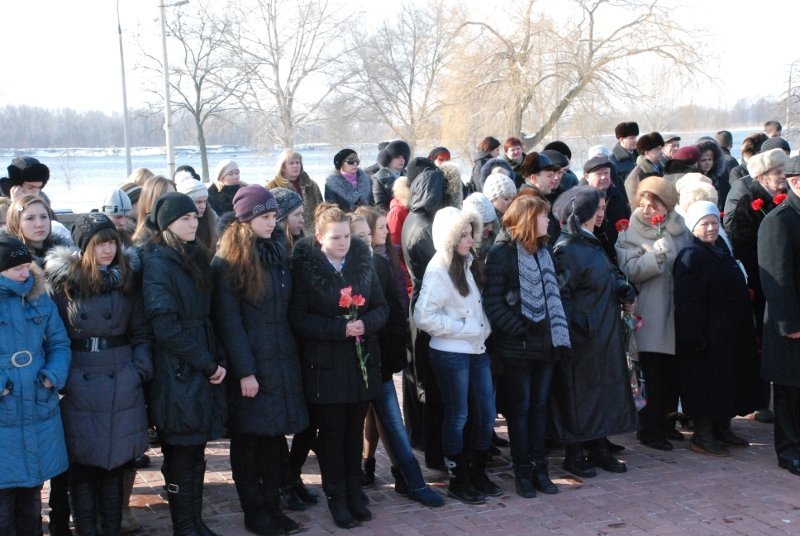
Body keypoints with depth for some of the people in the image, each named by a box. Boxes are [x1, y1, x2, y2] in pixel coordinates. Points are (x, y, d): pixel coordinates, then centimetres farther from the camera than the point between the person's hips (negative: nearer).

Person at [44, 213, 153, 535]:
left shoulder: (128, 276, 5)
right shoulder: (63, 279, -3)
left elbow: (141, 331, 8)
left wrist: (141, 369, -2)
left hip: (121, 385, 2)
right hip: (79, 387, -2)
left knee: (115, 461, 8)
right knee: (83, 461, 3)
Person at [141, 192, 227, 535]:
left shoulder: (196, 258, 13)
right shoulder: (158, 263, -10)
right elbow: (166, 327, -17)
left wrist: (215, 362, 4)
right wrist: (208, 364, -12)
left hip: (203, 370, 7)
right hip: (177, 373, -7)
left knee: (196, 450, 11)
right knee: (180, 452, 1)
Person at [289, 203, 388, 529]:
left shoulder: (362, 261, 4)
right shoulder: (305, 267, -8)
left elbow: (381, 307, 6)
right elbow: (299, 319, -12)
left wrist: (365, 324, -15)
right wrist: (340, 328, -21)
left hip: (361, 360, 4)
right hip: (325, 364, -4)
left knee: (355, 429, 12)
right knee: (332, 432, 5)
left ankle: (354, 493, 24)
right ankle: (336, 498, 18)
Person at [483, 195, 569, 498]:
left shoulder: (543, 251, 12)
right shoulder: (502, 253, -9)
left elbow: (552, 295, 16)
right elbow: (493, 302, -13)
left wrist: (558, 333, 5)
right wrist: (519, 330, -18)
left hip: (545, 344, 6)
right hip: (516, 347, -6)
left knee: (540, 406, 11)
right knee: (520, 408, 3)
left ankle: (539, 468, 18)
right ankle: (523, 472, 11)